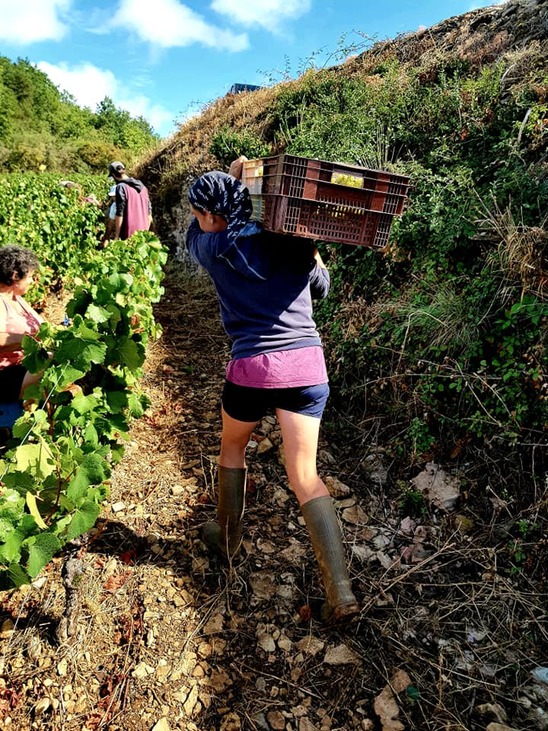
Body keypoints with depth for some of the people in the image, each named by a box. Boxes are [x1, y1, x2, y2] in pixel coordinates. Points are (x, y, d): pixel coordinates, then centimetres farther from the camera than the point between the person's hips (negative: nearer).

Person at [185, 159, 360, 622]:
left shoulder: (214, 248, 3)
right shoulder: (292, 244, 9)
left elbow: (195, 231, 27)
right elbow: (320, 286, 24)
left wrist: (231, 174, 27)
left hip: (253, 367, -2)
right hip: (308, 363, 3)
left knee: (232, 450, 27)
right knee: (305, 476, 7)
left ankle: (227, 538, 43)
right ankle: (341, 589, 2)